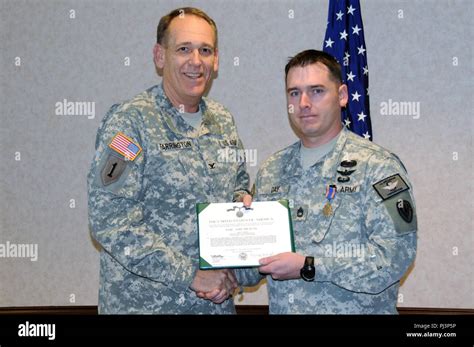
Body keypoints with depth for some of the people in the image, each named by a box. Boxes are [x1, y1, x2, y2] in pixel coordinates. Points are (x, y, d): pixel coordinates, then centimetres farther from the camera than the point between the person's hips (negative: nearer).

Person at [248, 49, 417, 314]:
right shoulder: (272, 170, 6)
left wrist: (308, 267, -21)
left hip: (355, 309, -4)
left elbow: (395, 255, -20)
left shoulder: (378, 166, -11)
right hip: (280, 309, 5)